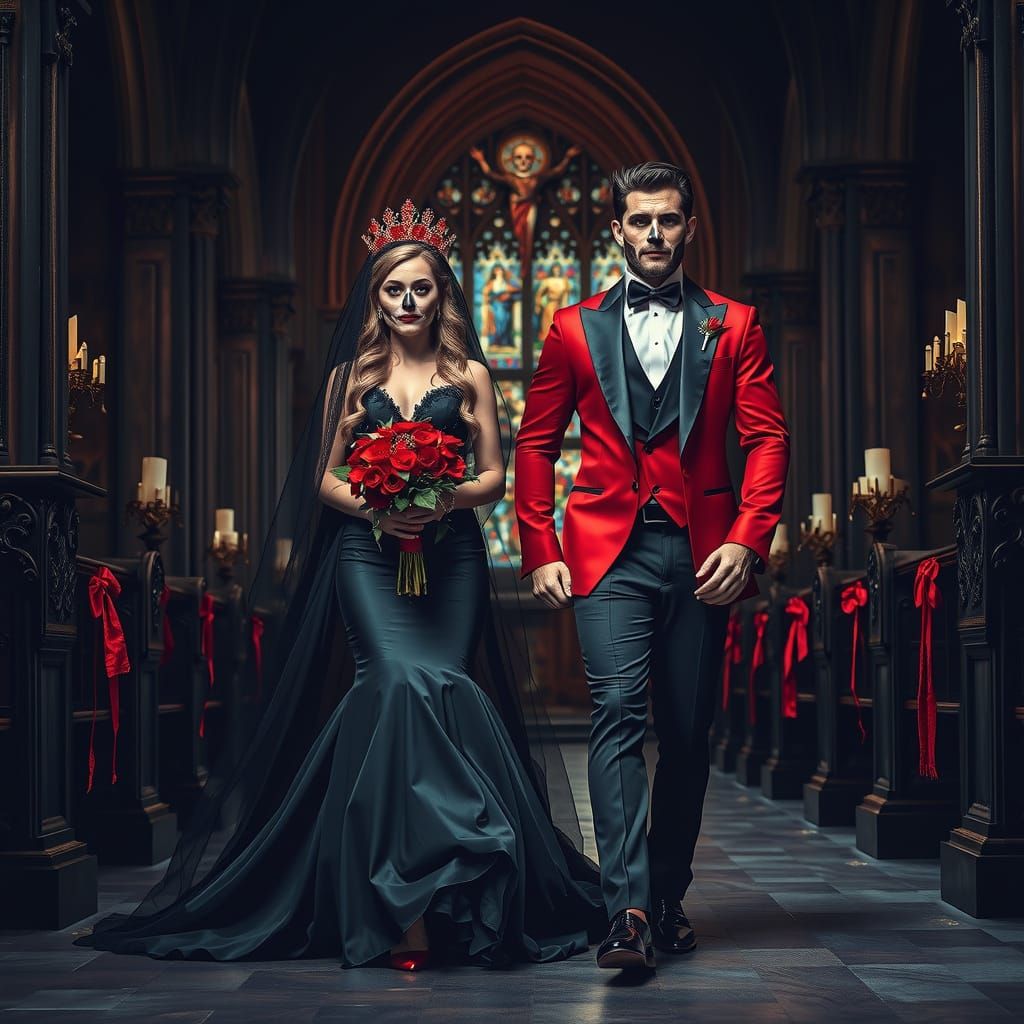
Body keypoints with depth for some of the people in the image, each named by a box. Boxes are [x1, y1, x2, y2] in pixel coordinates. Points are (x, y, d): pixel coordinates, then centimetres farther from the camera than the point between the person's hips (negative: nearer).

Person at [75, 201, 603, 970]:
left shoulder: (468, 375, 11)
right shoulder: (350, 377, 13)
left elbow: (495, 476, 9)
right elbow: (326, 479, 12)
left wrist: (448, 500, -11)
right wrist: (373, 505, -9)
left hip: (450, 556, 1)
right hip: (368, 555, -1)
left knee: (440, 689, -10)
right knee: (404, 687, -20)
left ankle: (407, 903, 1)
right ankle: (411, 904, -14)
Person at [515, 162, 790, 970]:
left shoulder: (734, 326, 10)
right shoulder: (575, 329, 11)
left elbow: (767, 437, 3)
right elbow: (536, 445, 12)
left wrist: (747, 540, -10)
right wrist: (541, 554, 2)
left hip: (702, 555, 1)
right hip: (609, 550, -1)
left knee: (688, 734, 6)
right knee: (618, 713, -16)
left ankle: (669, 897, 20)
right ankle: (628, 909, -21)